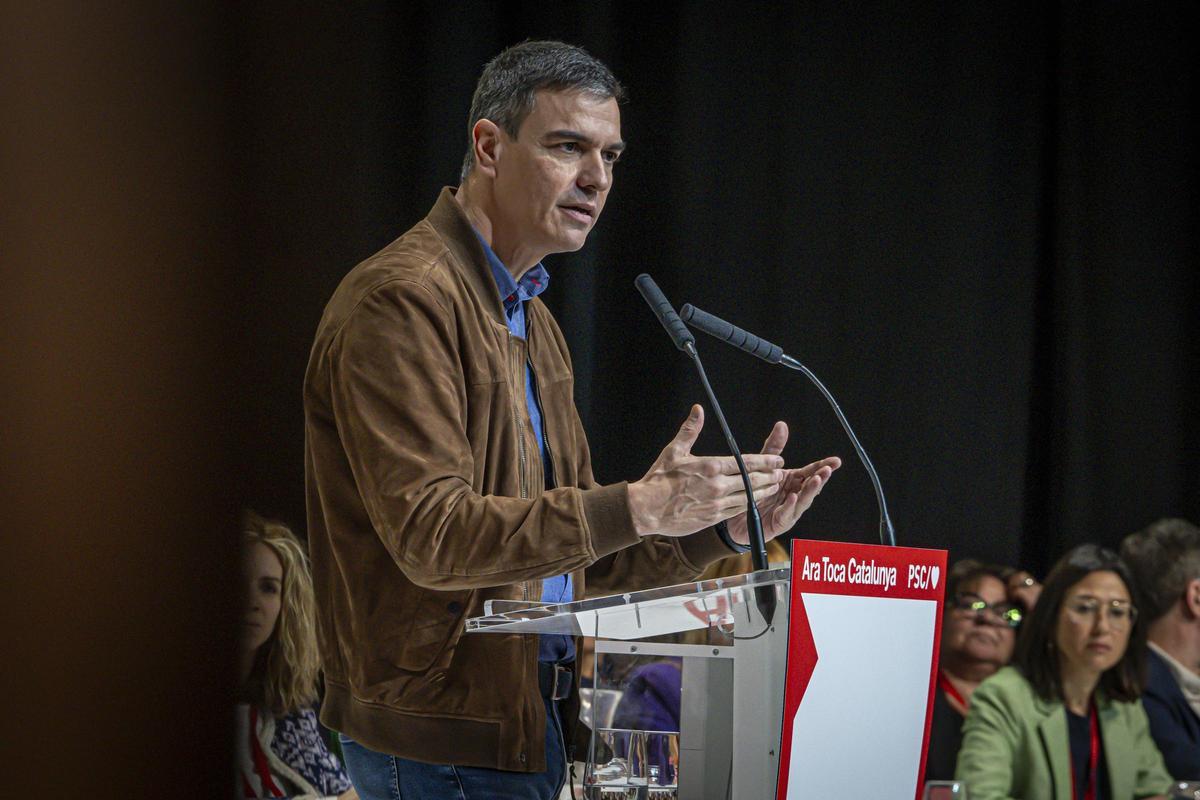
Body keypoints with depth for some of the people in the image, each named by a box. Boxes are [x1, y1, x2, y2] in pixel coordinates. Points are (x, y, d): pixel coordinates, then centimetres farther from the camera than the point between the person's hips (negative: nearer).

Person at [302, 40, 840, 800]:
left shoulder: (530, 319, 19)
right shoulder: (402, 301, -13)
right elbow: (431, 533, -23)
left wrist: (726, 524, 5)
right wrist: (637, 507, -28)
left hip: (526, 730, 9)